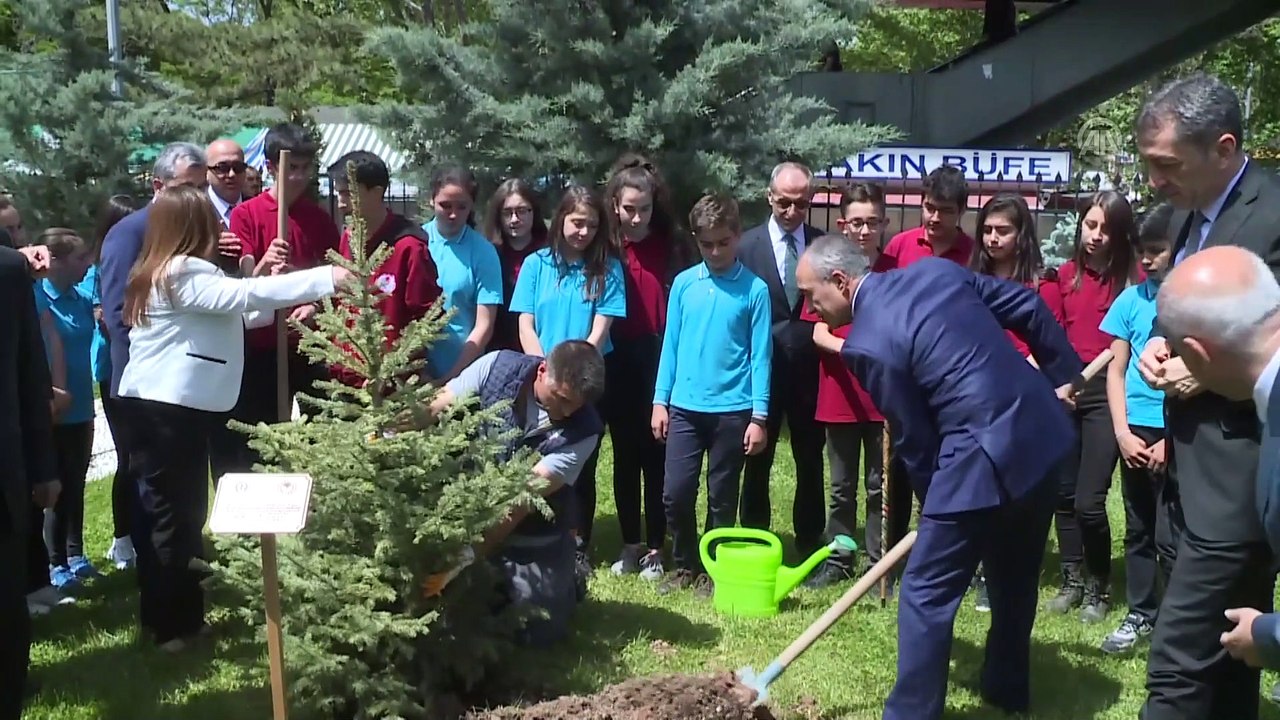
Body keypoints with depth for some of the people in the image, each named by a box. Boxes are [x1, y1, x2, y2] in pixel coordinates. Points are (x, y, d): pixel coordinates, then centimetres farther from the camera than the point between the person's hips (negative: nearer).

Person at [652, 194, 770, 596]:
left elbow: (760, 354, -3)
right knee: (676, 492, 1)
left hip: (732, 409, -2)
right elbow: (670, 343, 7)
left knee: (721, 498, 8)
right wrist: (660, 400, 4)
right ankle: (684, 566, 21)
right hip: (684, 407, 2)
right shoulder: (684, 283, 3)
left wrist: (759, 416, -6)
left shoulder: (754, 289, -4)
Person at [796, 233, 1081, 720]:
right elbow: (1029, 307, 11)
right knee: (1016, 576, 25)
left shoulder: (868, 345, -13)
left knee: (926, 591, 3)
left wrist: (932, 503, 10)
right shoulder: (936, 269, 7)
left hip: (983, 457, -9)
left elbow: (914, 440, -6)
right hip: (1043, 435, 9)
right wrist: (1062, 372, 21)